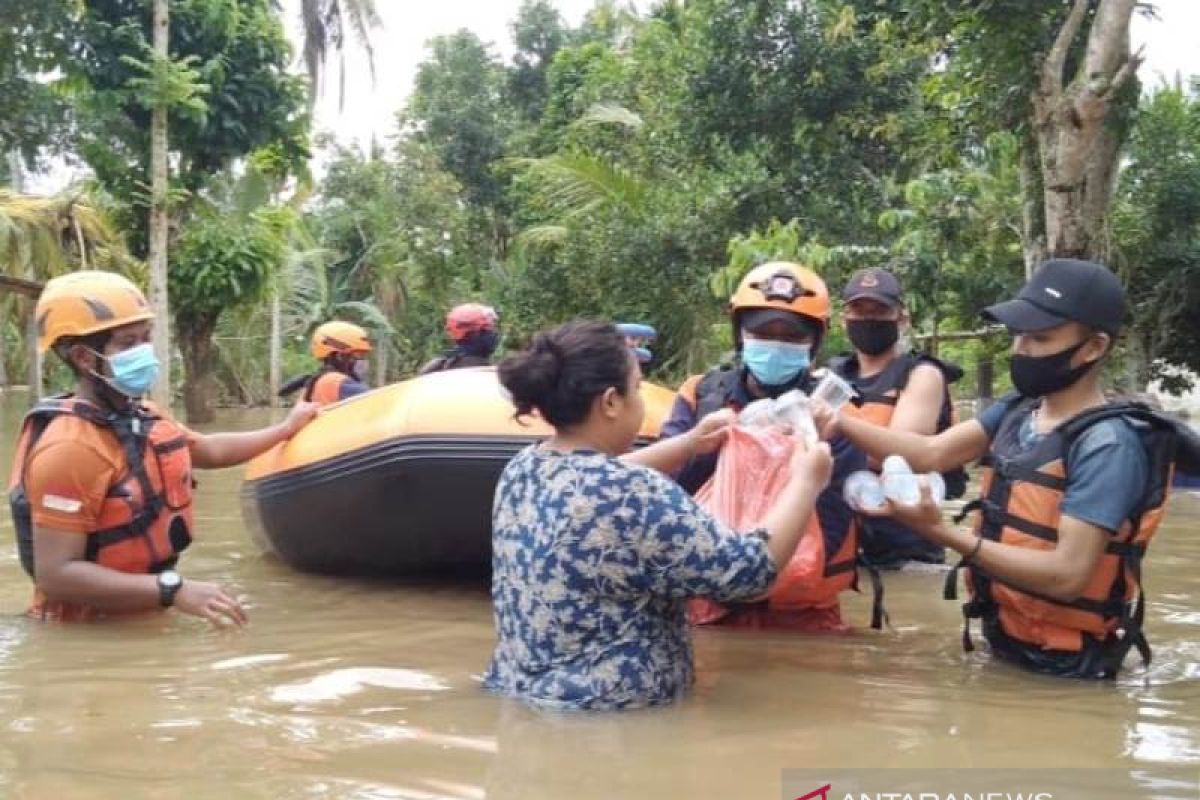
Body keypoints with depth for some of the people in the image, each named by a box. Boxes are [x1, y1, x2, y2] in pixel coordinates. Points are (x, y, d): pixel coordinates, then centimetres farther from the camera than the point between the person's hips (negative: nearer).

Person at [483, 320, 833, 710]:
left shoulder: (523, 468, 0)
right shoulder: (632, 496, -25)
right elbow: (750, 570, -18)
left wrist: (690, 443, 17)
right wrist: (806, 482, -6)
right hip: (608, 716, -8)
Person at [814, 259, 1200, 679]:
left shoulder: (1107, 445, -21)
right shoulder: (1017, 410, 4)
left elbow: (1068, 574, -27)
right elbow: (931, 452, -6)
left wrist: (945, 535, -33)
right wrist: (842, 423, -20)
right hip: (1004, 642, 7)